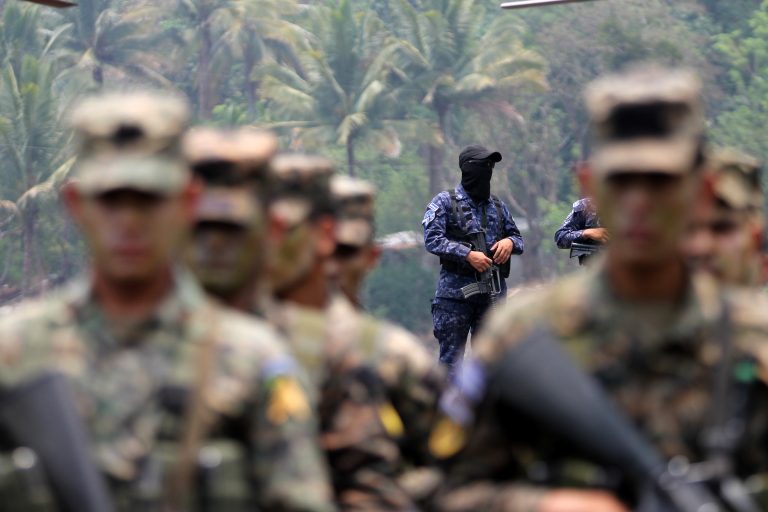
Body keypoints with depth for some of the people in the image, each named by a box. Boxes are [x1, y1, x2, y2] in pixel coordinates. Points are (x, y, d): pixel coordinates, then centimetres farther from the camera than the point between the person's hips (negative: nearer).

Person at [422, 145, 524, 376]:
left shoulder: (498, 206, 14)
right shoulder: (444, 202, -1)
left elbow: (518, 238, 19)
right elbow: (432, 239, -11)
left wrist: (510, 242, -6)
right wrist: (468, 255, -21)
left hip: (493, 290, 5)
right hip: (456, 290, -5)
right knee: (451, 360, -2)